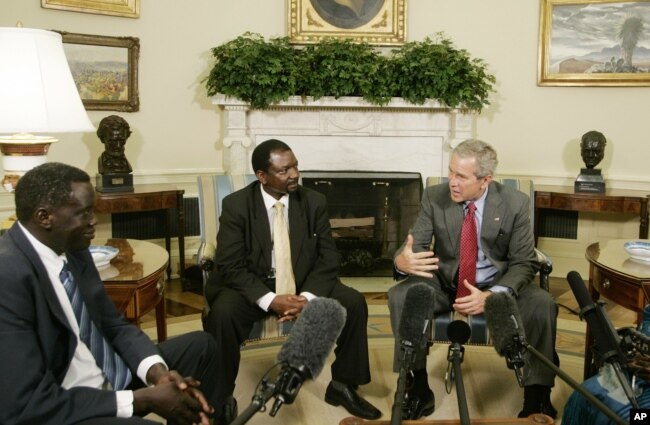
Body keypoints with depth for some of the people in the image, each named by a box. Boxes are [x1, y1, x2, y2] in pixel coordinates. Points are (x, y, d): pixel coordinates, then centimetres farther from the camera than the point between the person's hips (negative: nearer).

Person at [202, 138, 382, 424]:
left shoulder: (314, 202, -4)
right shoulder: (236, 205, -11)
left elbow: (328, 259, -4)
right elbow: (231, 266, -15)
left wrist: (307, 297, -23)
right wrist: (270, 300, -28)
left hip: (304, 285, 3)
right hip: (253, 288, -2)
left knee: (354, 303, -18)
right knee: (222, 313, -32)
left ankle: (342, 386, 3)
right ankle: (222, 399, -9)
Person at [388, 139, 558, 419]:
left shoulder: (515, 203, -11)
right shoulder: (434, 197, -9)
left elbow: (524, 263, -10)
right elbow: (415, 244, -9)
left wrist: (492, 296, -29)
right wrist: (402, 260, -37)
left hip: (497, 285, 0)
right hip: (446, 282, 1)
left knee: (543, 305, -28)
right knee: (400, 295, -26)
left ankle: (537, 396, -12)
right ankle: (418, 387, -14)